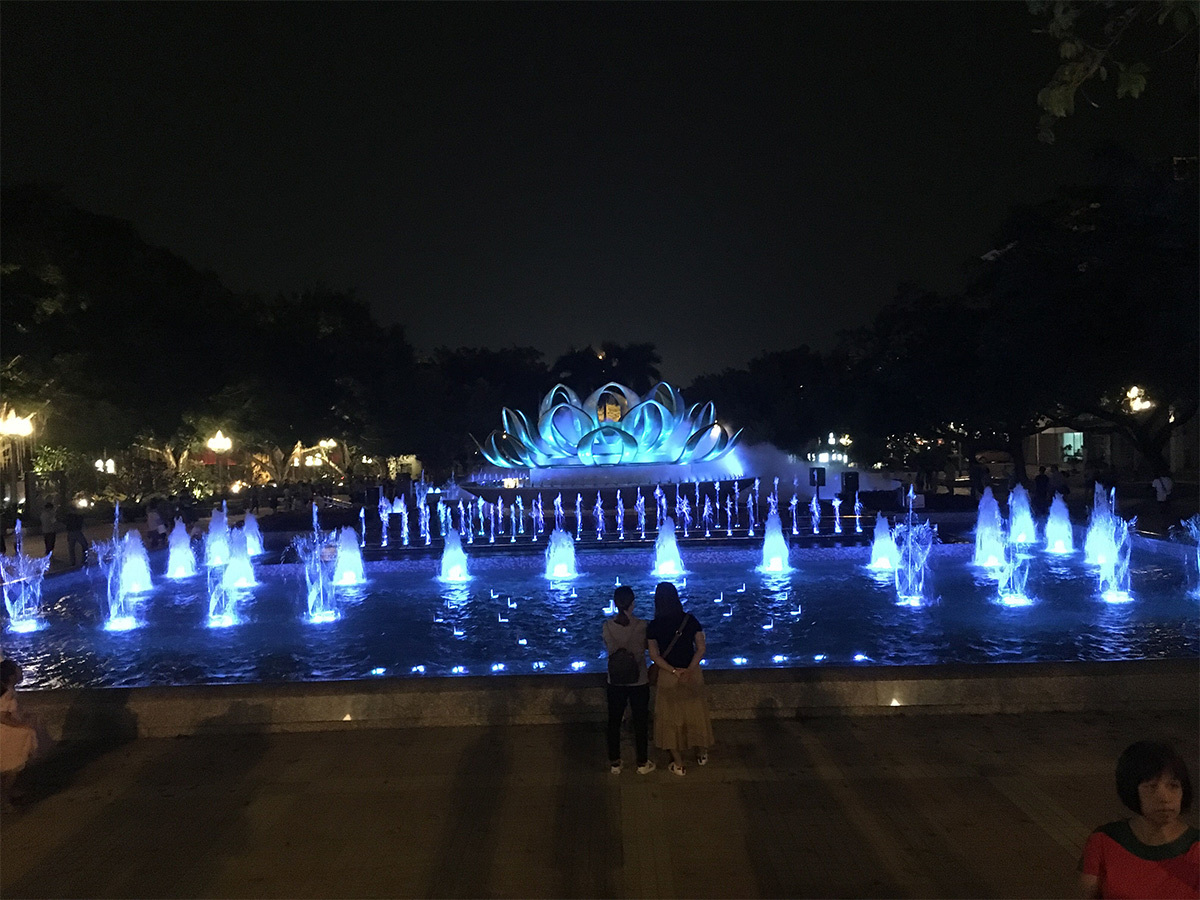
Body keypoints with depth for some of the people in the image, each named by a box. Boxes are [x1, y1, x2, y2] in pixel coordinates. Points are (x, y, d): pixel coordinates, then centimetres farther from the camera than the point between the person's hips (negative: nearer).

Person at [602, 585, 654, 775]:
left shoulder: (607, 626, -11)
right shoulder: (642, 626, -17)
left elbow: (609, 649, 1)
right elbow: (647, 647, -3)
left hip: (616, 682, 1)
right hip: (639, 681, -1)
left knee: (614, 722, 16)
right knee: (640, 722, 14)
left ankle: (614, 763, 25)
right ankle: (643, 763, 25)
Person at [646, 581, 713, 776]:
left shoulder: (653, 626, -12)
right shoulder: (690, 620, -8)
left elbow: (655, 655, -14)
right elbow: (701, 648, -9)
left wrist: (674, 671, -14)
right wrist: (689, 670, -14)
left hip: (668, 677, -2)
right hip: (693, 674, 2)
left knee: (671, 717, 12)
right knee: (695, 713, 20)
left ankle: (678, 764, 19)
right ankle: (702, 754, 36)